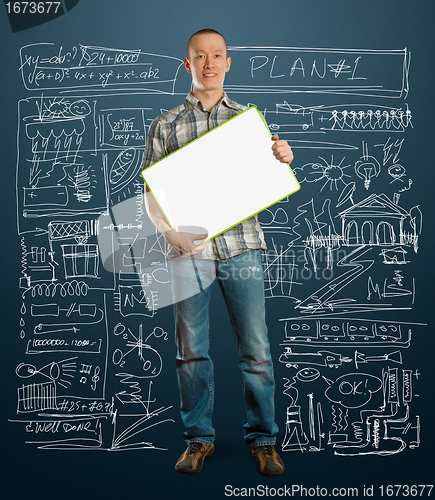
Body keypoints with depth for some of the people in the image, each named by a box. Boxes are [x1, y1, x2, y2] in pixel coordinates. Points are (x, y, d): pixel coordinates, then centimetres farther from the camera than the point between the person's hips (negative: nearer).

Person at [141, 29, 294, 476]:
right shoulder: (166, 125, 9)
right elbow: (150, 193, 6)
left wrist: (283, 161, -7)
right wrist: (170, 232, -11)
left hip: (241, 245, 1)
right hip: (188, 250, 0)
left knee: (255, 349, 1)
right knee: (191, 351, 6)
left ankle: (262, 439, 17)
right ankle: (199, 438, 23)